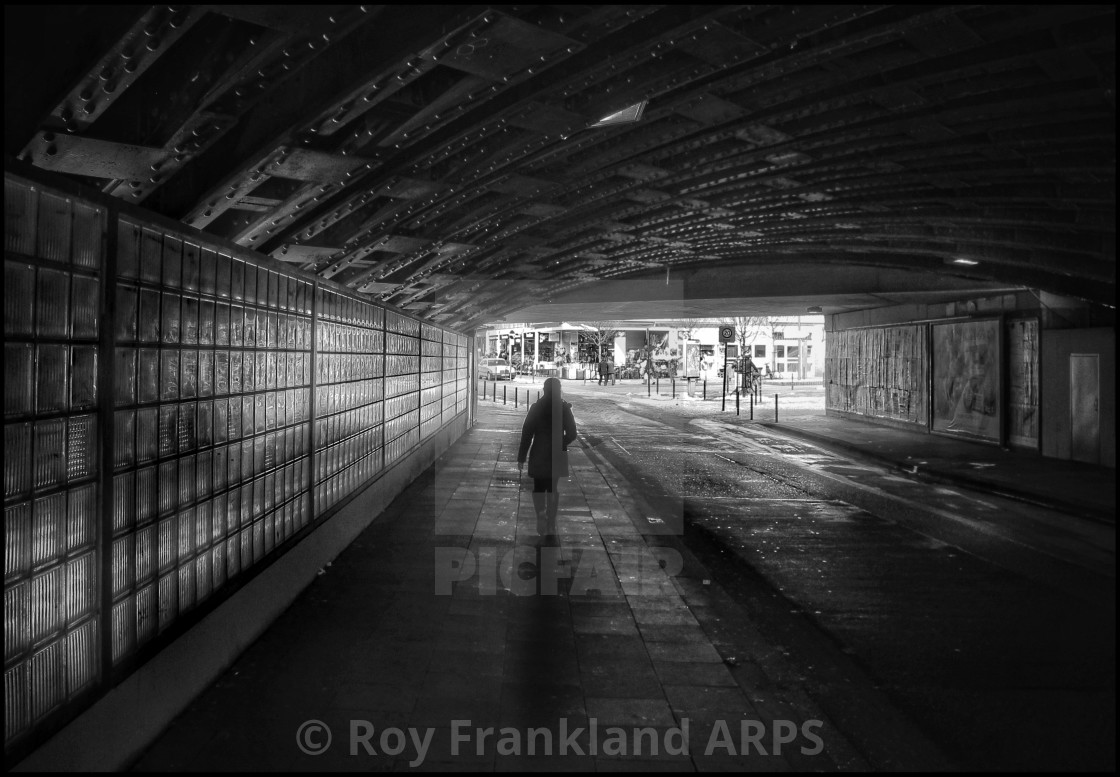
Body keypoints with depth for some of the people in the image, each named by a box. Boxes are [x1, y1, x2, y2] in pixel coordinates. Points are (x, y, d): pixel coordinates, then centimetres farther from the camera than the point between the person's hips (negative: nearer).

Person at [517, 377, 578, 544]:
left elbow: (526, 434, -8)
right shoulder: (564, 408, -4)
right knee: (553, 489, 13)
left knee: (538, 488, 15)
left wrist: (521, 458, -4)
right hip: (557, 456, 1)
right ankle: (550, 529, 11)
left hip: (538, 455, -1)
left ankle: (541, 517, -6)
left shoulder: (536, 408, -6)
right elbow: (571, 435, -2)